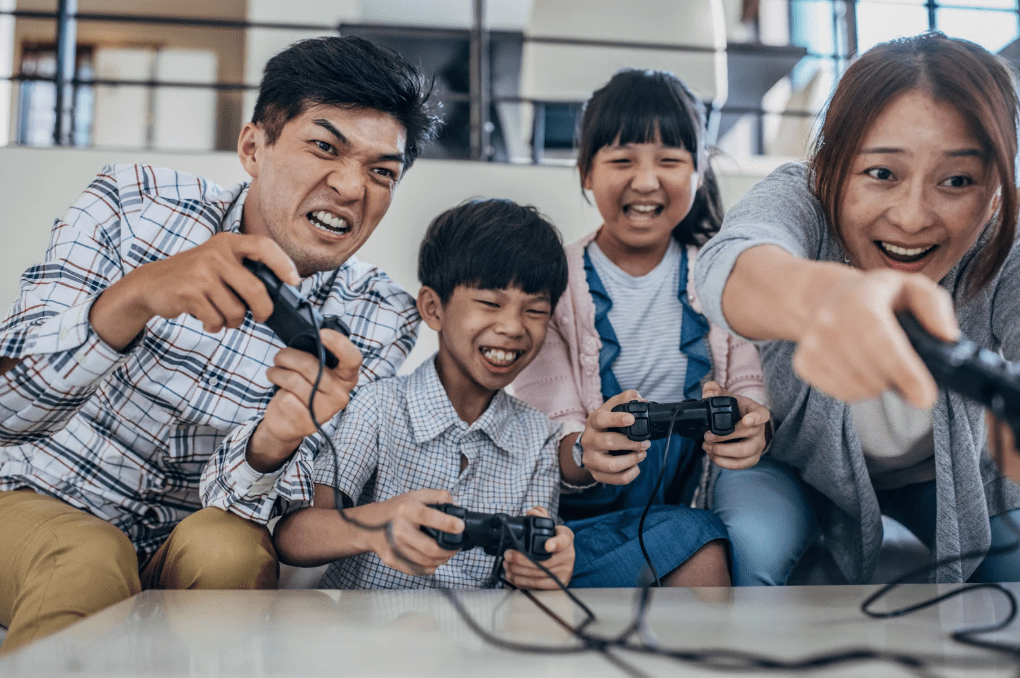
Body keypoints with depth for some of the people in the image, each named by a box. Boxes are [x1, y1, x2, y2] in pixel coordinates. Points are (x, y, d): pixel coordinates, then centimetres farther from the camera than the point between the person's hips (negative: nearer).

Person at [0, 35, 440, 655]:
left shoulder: (380, 324, -11)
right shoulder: (132, 205, -13)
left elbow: (235, 498, -15)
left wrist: (274, 445, -39)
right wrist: (136, 295, -40)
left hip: (186, 545, 2)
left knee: (232, 548, -31)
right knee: (89, 563, -33)